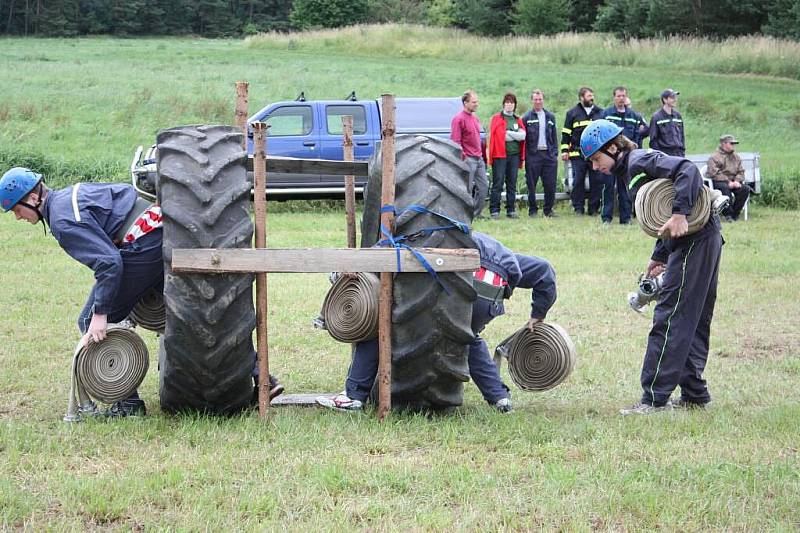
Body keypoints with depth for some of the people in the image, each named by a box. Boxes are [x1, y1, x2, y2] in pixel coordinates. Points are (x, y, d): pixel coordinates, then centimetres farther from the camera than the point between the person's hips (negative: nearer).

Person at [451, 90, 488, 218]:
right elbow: (455, 142, -14)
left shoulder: (475, 118, 16)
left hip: (479, 159, 9)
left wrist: (481, 155, 19)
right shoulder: (459, 119, -10)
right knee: (467, 189, -5)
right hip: (468, 159, -9)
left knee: (483, 186, 7)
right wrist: (463, 158, -18)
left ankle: (476, 214, 15)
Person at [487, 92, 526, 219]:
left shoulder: (518, 120, 17)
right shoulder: (496, 118, 4)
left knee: (512, 184, 7)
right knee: (498, 184, -7)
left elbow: (523, 135, 1)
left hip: (514, 155, 4)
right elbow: (496, 136, -9)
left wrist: (508, 133, -7)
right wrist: (515, 135, -7)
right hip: (500, 154, -4)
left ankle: (511, 210, 11)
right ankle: (494, 211, -7)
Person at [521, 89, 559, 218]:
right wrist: (524, 155, -8)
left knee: (550, 184, 1)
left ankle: (548, 209, 11)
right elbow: (522, 137, 0)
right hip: (533, 154, -3)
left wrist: (555, 153, 6)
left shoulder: (550, 117, 14)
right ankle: (532, 210, 7)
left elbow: (554, 136, 16)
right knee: (531, 185, -1)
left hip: (548, 154, 3)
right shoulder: (526, 118, 3)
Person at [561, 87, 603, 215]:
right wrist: (564, 150, -1)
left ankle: (594, 208, 8)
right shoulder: (572, 113, 7)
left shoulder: (600, 113, 12)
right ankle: (578, 208, 5)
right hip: (578, 154, -2)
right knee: (578, 181, -1)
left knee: (596, 181, 1)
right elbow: (566, 133, 6)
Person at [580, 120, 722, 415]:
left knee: (669, 320, -9)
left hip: (694, 242, -11)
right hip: (703, 239, 11)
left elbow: (687, 170, -25)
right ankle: (694, 394, 21)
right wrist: (661, 256, 16)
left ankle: (654, 398, -9)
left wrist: (680, 214, -32)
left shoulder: (639, 161, -10)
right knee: (693, 323, 15)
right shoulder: (633, 169, 20)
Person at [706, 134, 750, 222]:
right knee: (725, 188, -39)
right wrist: (728, 182, -22)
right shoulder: (714, 157, -3)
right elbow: (714, 173, -15)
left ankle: (735, 214, -13)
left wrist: (737, 181, -9)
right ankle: (727, 214, -32)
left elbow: (741, 172, 14)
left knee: (745, 189, -20)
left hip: (732, 182, 6)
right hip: (717, 182, -6)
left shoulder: (736, 157, 18)